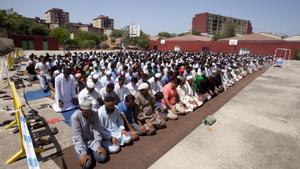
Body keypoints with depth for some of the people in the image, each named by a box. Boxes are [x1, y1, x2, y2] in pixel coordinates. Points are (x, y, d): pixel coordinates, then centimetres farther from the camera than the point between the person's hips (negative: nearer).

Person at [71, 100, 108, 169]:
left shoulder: (94, 114, -14)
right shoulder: (75, 117, -23)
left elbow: (96, 131, -11)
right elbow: (78, 137, -23)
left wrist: (98, 146, -18)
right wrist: (83, 153, -27)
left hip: (92, 140, 3)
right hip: (80, 142, -2)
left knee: (103, 158, -13)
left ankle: (91, 151, 17)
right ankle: (87, 152, 14)